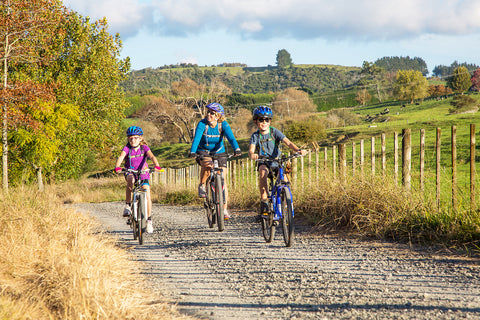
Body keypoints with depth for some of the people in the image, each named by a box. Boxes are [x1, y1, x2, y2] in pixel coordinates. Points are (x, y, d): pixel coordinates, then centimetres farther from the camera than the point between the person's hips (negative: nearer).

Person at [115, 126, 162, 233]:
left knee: (147, 196, -12)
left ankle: (149, 220, 2)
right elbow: (121, 157, -28)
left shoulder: (144, 148, -10)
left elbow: (152, 156, -25)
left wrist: (157, 166, -45)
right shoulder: (127, 148, -12)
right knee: (130, 180, -38)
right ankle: (127, 205, -26)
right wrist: (117, 167, -49)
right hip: (130, 172, -1)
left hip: (143, 173, 1)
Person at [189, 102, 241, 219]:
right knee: (208, 165, -37)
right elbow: (196, 138, -30)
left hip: (219, 153, 2)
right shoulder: (202, 124, -18)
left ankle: (224, 209, 4)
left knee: (222, 181, -6)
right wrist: (192, 152, -47)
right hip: (203, 152, -1)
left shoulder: (223, 124, -14)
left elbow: (231, 137, -28)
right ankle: (201, 185, -12)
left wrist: (237, 149, -46)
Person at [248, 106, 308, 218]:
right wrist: (252, 154, -45)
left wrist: (298, 150, -35)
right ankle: (264, 202, -29)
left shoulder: (274, 132, -4)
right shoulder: (255, 136, -3)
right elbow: (251, 149, -19)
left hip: (277, 161, 1)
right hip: (264, 162, -1)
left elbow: (288, 142, -16)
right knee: (263, 171, -34)